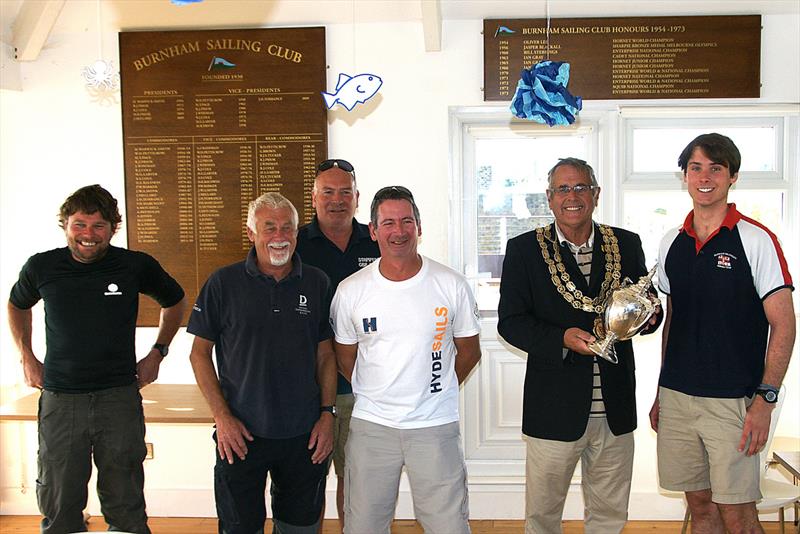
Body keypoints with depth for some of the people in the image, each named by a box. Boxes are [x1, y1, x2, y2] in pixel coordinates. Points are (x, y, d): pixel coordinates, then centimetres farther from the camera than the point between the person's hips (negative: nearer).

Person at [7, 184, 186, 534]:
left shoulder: (137, 266, -4)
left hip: (119, 399, -1)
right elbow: (17, 305, 22)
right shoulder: (42, 267, 0)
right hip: (59, 400, 1)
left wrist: (157, 354, 8)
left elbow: (174, 302, 15)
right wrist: (27, 358, 13)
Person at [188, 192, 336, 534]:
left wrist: (327, 413, 1)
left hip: (305, 436, 2)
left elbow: (325, 353, 9)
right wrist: (222, 416, -8)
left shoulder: (317, 283, 2)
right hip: (241, 433, -2)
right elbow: (200, 352, 0)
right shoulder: (223, 283, -4)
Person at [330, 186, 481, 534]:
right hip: (370, 426, 1)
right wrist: (375, 395, 9)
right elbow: (345, 358, 10)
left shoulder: (452, 286, -3)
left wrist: (434, 392, 8)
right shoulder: (351, 291, -2)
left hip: (435, 427, -1)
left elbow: (469, 352, 8)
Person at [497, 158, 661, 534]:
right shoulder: (524, 249, -2)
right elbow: (510, 321, -5)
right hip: (554, 407, -2)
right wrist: (562, 339, -21)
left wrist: (648, 316, -10)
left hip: (615, 408, 3)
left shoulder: (626, 245, 6)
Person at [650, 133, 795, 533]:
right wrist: (661, 393, 14)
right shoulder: (671, 243, 9)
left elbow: (783, 325, -7)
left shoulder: (755, 240, -7)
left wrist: (765, 399, -15)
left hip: (733, 400, -4)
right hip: (676, 396, 5)